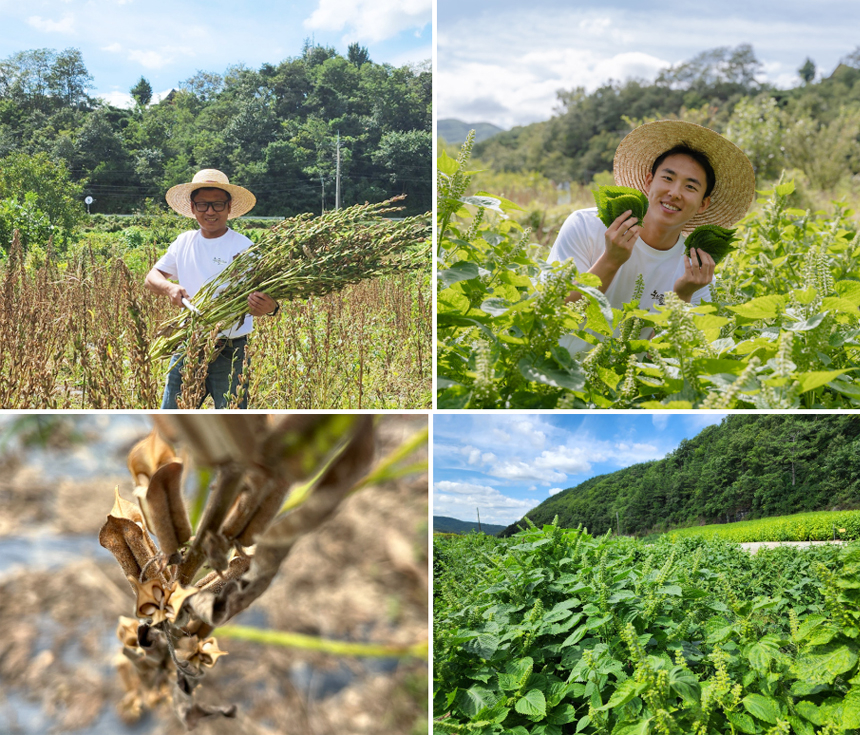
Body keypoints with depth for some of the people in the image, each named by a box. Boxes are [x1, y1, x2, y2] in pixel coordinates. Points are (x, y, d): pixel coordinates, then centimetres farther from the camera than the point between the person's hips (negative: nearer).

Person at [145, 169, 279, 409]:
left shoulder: (243, 248, -9)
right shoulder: (184, 242, 7)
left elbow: (262, 294, -19)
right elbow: (152, 277, 13)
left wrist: (269, 306, -44)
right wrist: (169, 287, -10)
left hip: (229, 353, -4)